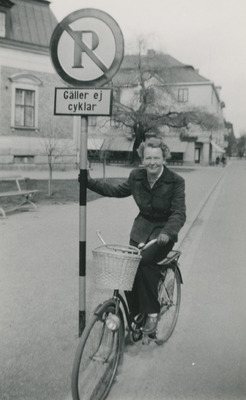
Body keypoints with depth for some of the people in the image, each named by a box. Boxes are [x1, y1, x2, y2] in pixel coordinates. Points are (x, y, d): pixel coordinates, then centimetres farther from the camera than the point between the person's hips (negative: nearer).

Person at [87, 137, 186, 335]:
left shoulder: (176, 181, -14)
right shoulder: (136, 176, -1)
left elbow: (179, 213, -17)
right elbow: (117, 191, 14)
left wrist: (167, 232, -36)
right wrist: (90, 182, 8)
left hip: (163, 231, -4)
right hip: (141, 228, 5)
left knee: (144, 261, -29)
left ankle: (152, 313, -14)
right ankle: (135, 315, 12)